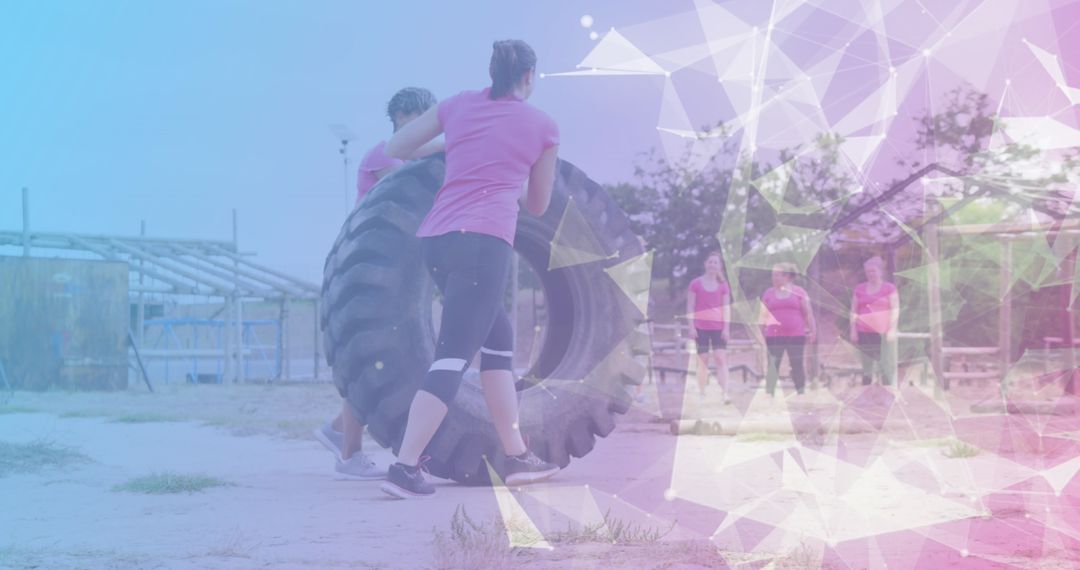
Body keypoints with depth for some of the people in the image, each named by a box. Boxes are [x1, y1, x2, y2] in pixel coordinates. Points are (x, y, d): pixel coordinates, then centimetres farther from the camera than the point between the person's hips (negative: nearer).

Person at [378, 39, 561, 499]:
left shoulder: (458, 105, 17)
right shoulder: (542, 126, 9)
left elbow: (391, 151, 20)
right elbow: (538, 205, 19)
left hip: (436, 239, 6)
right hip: (484, 241, -6)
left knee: (497, 338, 18)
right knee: (453, 356, -10)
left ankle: (517, 457, 19)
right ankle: (404, 469, -21)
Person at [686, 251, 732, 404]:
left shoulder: (723, 285, 7)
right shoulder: (695, 284, 3)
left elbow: (726, 308, 5)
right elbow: (690, 307, 1)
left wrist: (726, 328, -3)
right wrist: (691, 327, -6)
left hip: (718, 328, 1)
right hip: (701, 327, -1)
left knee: (721, 358, -9)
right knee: (703, 360, 1)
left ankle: (725, 393, -16)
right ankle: (702, 395, 7)